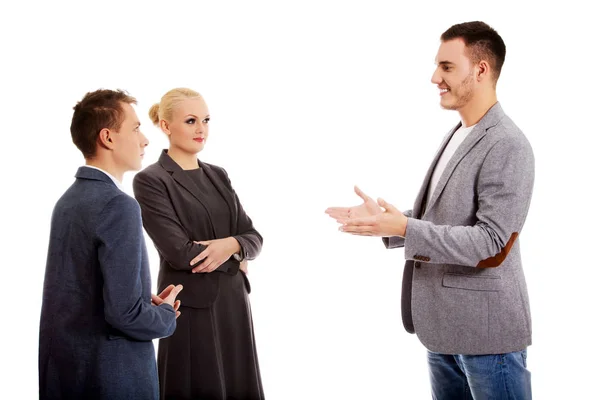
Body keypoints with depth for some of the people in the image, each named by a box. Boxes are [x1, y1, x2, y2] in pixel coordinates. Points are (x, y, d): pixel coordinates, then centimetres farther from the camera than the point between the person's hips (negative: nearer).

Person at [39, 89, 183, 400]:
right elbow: (124, 313, -24)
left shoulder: (69, 199, 6)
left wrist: (147, 303, 7)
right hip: (110, 375, -8)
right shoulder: (117, 205, -20)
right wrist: (165, 314, -6)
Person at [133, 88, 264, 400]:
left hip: (233, 301, 6)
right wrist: (234, 262, -5)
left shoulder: (218, 175, 12)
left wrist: (230, 245, -15)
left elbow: (253, 237, 7)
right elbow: (180, 252, -16)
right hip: (191, 306, -6)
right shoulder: (151, 180, -9)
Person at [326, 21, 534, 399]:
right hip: (445, 324, 9)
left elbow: (491, 246, -22)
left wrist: (404, 229, -27)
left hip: (485, 329, -9)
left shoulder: (507, 146, -17)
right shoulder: (457, 136, 12)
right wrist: (385, 219, 2)